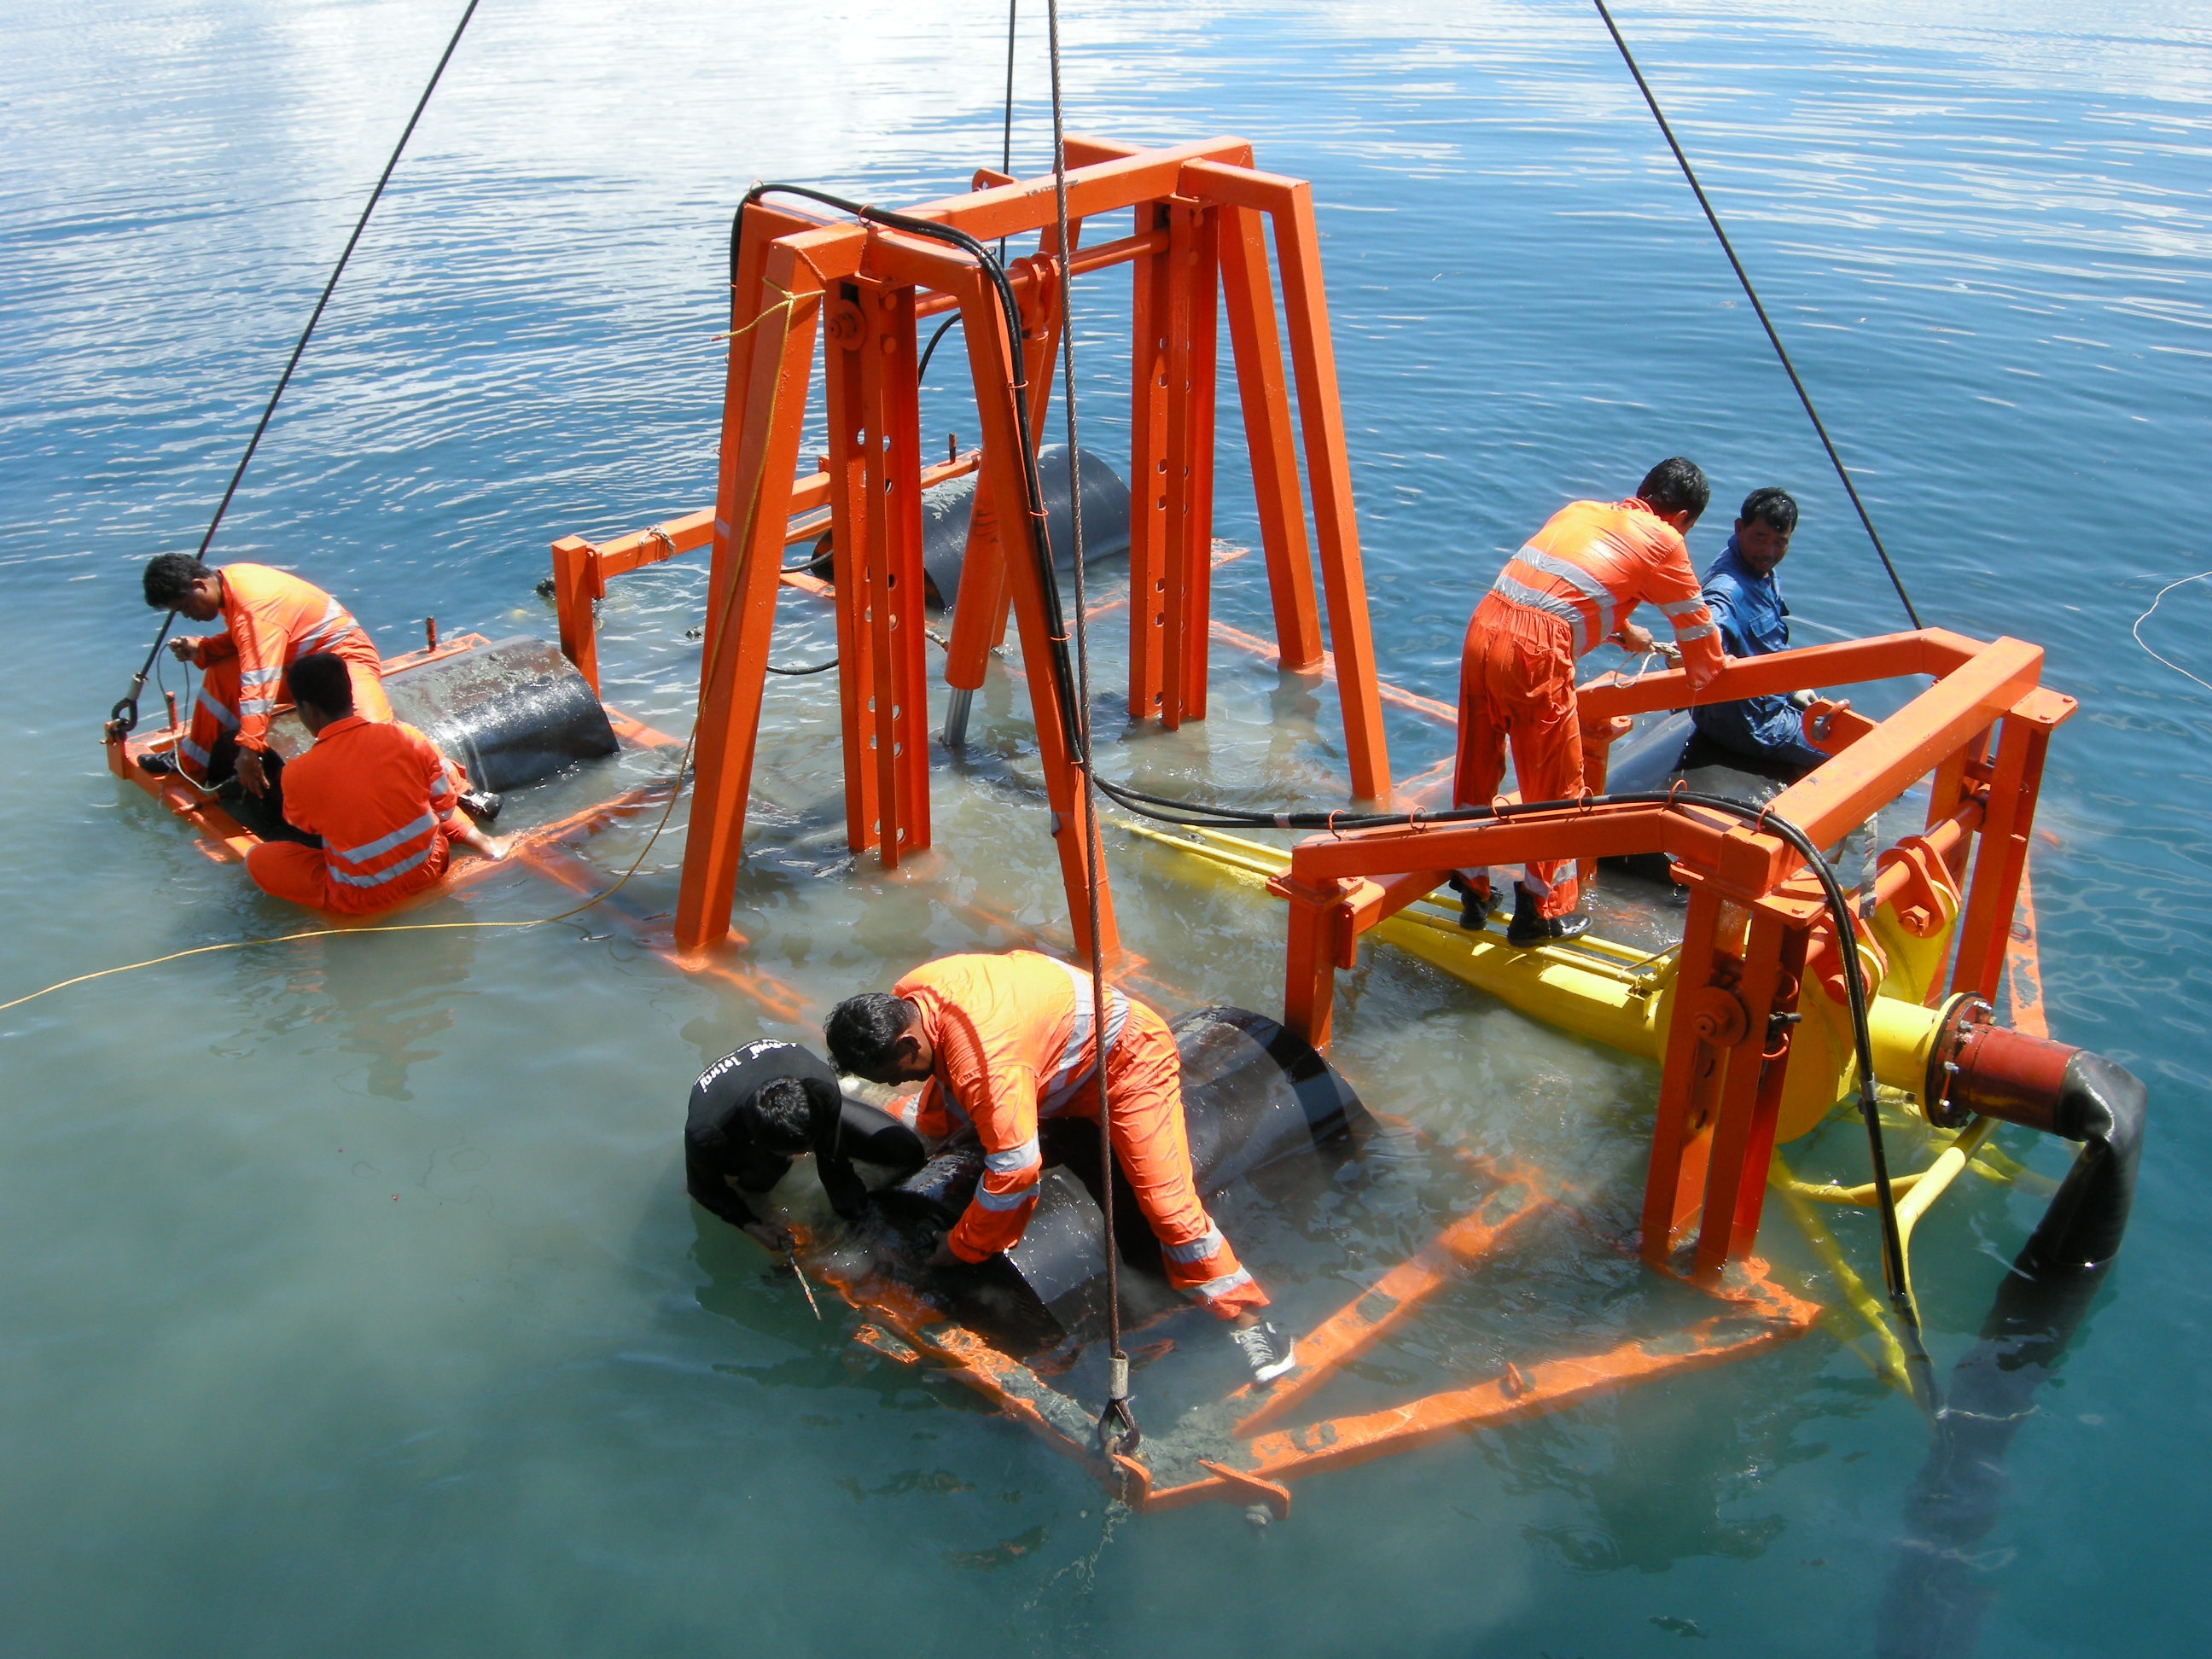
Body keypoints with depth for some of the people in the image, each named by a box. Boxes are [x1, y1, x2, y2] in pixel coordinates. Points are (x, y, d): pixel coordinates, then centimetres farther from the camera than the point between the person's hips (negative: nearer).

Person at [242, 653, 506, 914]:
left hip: (361, 899, -4)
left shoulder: (298, 774, -19)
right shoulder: (405, 736, -14)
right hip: (427, 870, 4)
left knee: (259, 859, 10)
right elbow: (445, 805, -2)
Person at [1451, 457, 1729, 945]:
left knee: (1476, 770, 18)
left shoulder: (1581, 509, 25)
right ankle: (1542, 913, 20)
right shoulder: (1663, 540, 6)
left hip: (1483, 626, 7)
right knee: (1555, 788, 9)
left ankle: (1473, 895, 30)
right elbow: (1696, 626, 17)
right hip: (1535, 652, -7)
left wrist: (1621, 629, 59)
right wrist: (1704, 677, 37)